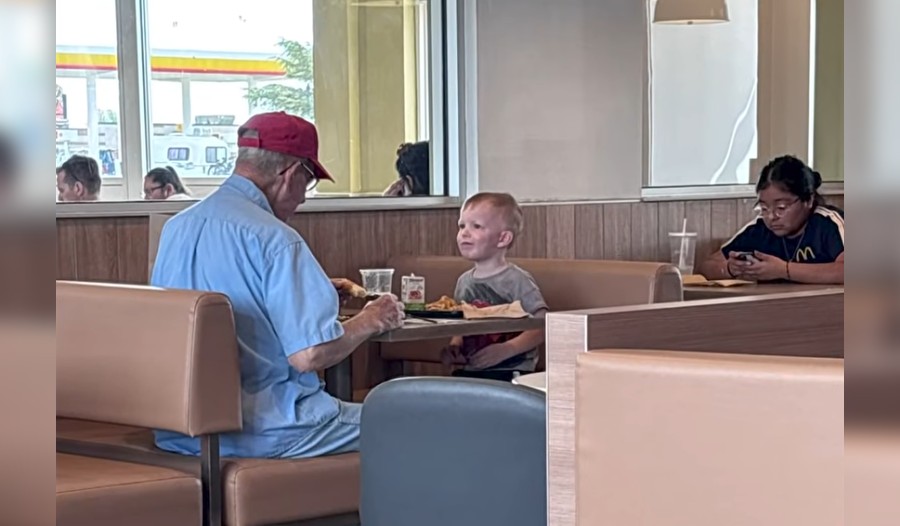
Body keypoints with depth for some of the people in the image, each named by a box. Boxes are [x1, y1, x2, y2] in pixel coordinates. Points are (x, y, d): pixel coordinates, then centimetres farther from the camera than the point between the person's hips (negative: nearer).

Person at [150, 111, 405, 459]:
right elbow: (310, 355, -21)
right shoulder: (274, 239, -17)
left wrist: (308, 290, 29)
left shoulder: (175, 228, 9)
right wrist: (371, 322, -2)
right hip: (259, 432, -8)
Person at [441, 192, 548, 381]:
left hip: (509, 372, -6)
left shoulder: (516, 280, -6)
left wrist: (505, 350, -20)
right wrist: (454, 346, 5)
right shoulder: (465, 281, 14)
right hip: (470, 371, 6)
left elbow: (542, 327, -12)